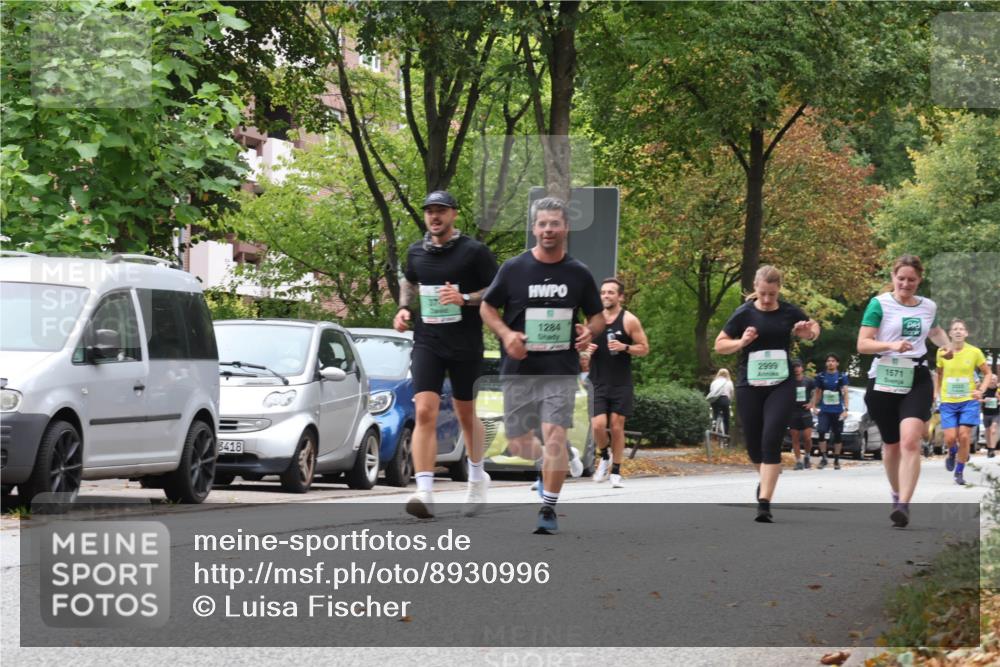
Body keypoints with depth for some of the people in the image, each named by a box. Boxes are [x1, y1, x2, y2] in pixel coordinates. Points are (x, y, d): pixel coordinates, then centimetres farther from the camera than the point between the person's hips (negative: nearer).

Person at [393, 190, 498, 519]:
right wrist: (404, 308, 9)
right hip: (427, 341, 2)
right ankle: (424, 492, -22)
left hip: (465, 344, -2)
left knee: (466, 414, 13)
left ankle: (477, 476, 39)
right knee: (425, 412, -14)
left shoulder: (474, 251, -5)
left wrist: (464, 298, -19)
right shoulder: (416, 252, 8)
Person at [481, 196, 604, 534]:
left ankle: (548, 509, -9)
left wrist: (589, 331, -9)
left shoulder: (579, 274, 4)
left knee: (554, 436, -17)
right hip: (518, 369, 1)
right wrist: (506, 334, -9)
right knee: (517, 444, 7)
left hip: (561, 370, -1)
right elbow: (487, 307, 9)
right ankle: (545, 470, 40)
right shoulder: (513, 269, 1)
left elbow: (598, 316, 14)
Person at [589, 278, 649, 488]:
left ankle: (616, 472, 10)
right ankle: (604, 457, 18)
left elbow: (644, 348, -1)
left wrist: (624, 347, -18)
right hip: (598, 383, 2)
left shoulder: (629, 320, -3)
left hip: (621, 384, -2)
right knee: (598, 425, -10)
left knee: (617, 427, -1)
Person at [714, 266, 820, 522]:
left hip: (781, 386, -1)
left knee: (771, 440, -16)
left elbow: (814, 328, 19)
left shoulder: (789, 312, 0)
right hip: (749, 386, 1)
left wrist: (809, 332, -4)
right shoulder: (744, 313, -3)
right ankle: (767, 479, 41)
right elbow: (719, 345, 4)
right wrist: (741, 342, -15)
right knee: (754, 445, 8)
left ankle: (764, 501, -16)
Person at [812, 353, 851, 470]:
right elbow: (818, 393, 14)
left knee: (837, 435, 3)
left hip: (838, 411, -1)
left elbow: (845, 393, -4)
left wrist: (845, 409, -13)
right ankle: (823, 458, -8)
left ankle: (836, 460, 12)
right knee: (821, 432, -16)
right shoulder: (821, 377, 6)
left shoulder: (842, 377, 0)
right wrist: (814, 406, 4)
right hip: (824, 410, 1)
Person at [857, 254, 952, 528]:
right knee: (891, 444, 12)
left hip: (917, 380, 1)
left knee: (910, 441, -19)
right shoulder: (879, 304, -4)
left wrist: (946, 344, 12)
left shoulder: (929, 306, 9)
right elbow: (862, 344, -10)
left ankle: (904, 505, -24)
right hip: (884, 380, -1)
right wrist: (891, 345, -26)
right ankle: (897, 494, 37)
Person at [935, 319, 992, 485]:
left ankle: (960, 472, 8)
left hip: (969, 401, -1)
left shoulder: (975, 352, -5)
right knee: (950, 437, -7)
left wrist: (981, 390, -6)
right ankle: (952, 453, 30)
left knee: (964, 436, -8)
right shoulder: (942, 352, -1)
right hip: (948, 402, 1)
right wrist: (937, 393, 8)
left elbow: (987, 373, 7)